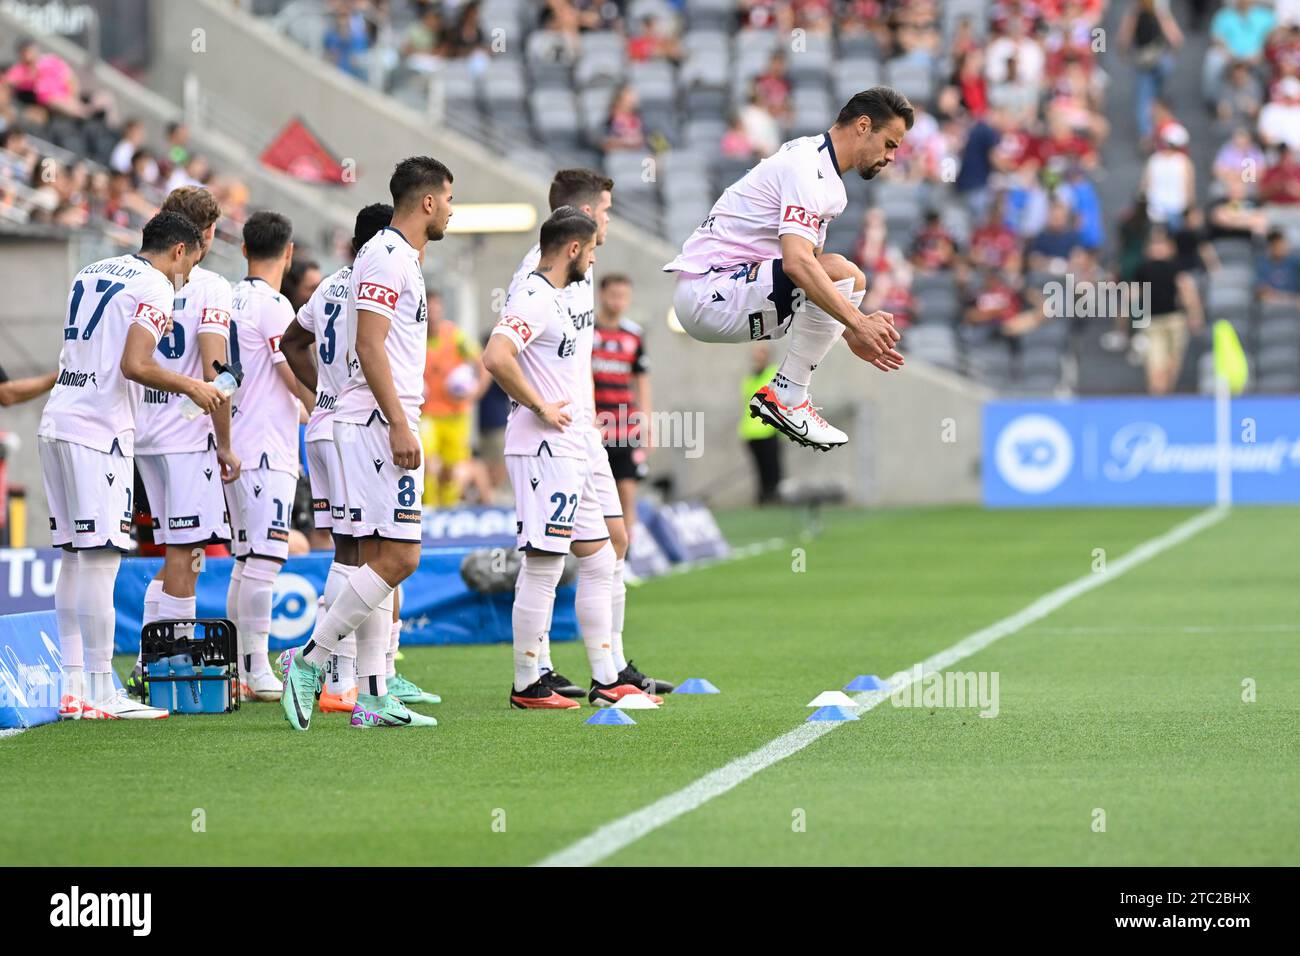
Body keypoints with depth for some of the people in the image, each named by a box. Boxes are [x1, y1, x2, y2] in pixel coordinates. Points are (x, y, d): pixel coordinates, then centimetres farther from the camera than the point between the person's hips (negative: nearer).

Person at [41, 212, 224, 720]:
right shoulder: (155, 288, -7)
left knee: (74, 558, 11)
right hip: (99, 430, -9)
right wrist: (191, 386, -4)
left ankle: (73, 685, 11)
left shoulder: (91, 272, 18)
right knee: (100, 559, -8)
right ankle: (101, 692, -9)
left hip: (57, 423, 9)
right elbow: (134, 365, -18)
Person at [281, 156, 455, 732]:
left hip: (389, 422, 11)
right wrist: (398, 424, -22)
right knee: (397, 558, -13)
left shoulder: (405, 259, 20)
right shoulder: (385, 258, -12)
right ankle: (310, 661, -8)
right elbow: (370, 347, -19)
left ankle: (372, 696, 7)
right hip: (378, 422, -11)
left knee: (378, 557, 8)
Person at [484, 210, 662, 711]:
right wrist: (540, 408, -20)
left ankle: (606, 681, 17)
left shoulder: (551, 297, 17)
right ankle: (526, 686, -1)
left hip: (571, 452, 11)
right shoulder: (534, 298, -15)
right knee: (543, 567, -6)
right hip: (544, 450, -11)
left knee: (598, 562, 13)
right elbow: (496, 357, -29)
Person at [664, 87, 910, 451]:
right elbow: (796, 263, -29)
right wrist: (857, 322, -29)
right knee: (840, 271, -25)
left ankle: (780, 397, 5)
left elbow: (811, 263, 25)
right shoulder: (807, 168, -16)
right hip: (710, 289, -11)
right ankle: (786, 398, -16)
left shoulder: (822, 172, 17)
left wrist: (851, 333, 17)